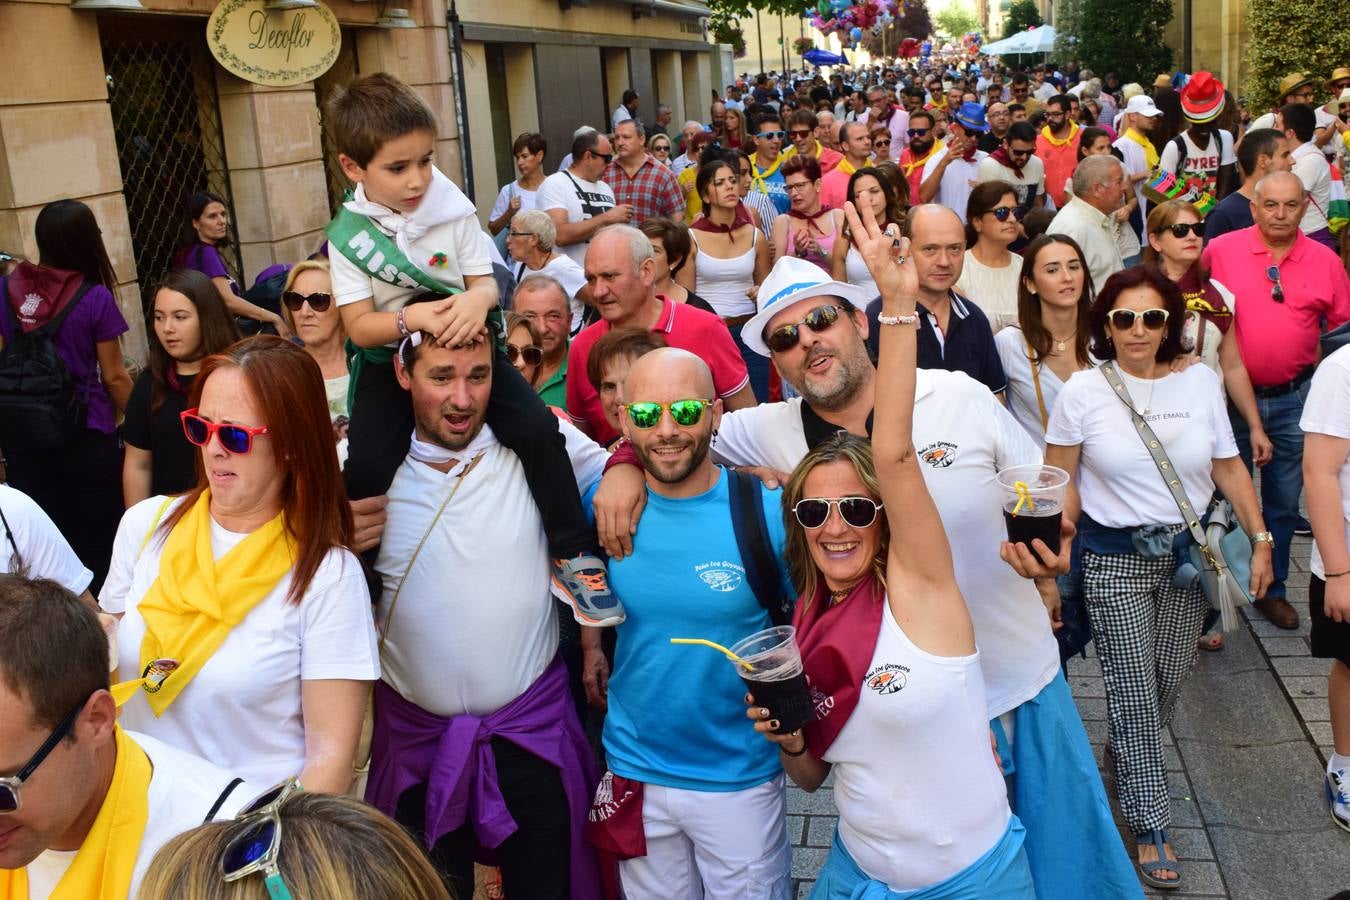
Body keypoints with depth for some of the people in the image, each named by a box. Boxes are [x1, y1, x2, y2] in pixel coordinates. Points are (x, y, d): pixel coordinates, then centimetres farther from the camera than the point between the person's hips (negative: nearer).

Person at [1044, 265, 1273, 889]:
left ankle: (1126, 758, 42)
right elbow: (1061, 484, -4)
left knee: (1170, 680, 12)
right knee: (1134, 695, 0)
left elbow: (1228, 468, 5)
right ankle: (1150, 825, 14)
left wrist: (1260, 539, 2)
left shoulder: (1201, 382, -1)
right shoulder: (1081, 392, -9)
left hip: (1190, 556, 3)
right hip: (1115, 561, -3)